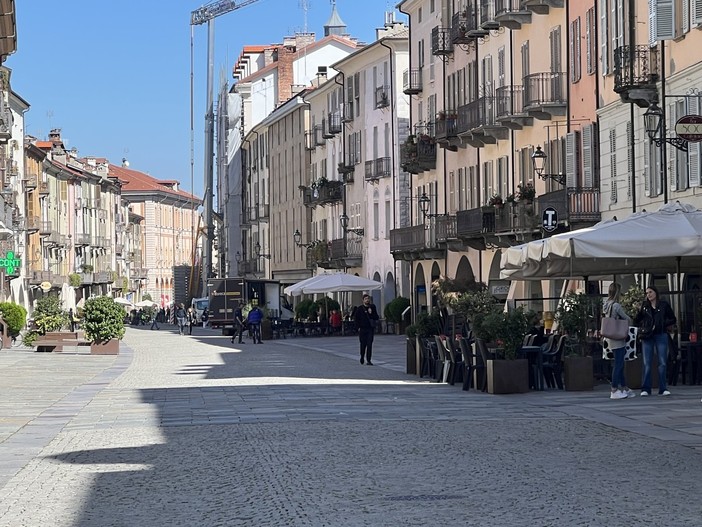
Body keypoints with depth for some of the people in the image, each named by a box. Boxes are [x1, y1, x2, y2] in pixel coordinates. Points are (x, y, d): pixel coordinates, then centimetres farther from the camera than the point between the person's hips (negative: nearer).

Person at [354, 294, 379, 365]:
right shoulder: (360, 308, 0)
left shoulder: (372, 307, 7)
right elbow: (355, 318, 3)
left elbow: (376, 317, 7)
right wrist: (358, 326, -4)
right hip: (362, 329, -1)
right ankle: (362, 357, 29)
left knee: (369, 344, -6)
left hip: (370, 329, 1)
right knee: (363, 344, 6)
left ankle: (368, 360, -5)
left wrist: (371, 313, -11)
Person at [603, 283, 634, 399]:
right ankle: (614, 391, -4)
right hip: (618, 338, -9)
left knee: (620, 364, 14)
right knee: (618, 365, -5)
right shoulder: (616, 305, -17)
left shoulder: (606, 305, 9)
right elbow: (627, 319, -12)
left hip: (612, 338, 9)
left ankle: (624, 388, 20)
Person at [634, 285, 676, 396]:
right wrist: (643, 327, -4)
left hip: (661, 336, -1)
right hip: (647, 337, 1)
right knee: (647, 363, -1)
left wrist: (662, 324, -4)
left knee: (662, 363, -1)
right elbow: (636, 321, 14)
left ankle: (663, 389, 3)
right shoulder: (644, 306, 9)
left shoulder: (664, 305, 4)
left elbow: (673, 320, 8)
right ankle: (645, 389, 0)